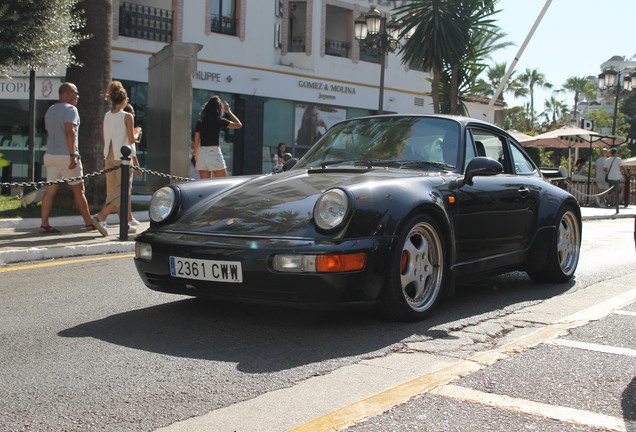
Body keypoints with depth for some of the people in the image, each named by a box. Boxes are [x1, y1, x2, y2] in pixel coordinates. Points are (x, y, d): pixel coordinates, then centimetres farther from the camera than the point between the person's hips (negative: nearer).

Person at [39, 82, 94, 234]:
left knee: (50, 190, 3)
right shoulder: (70, 109, -9)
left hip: (50, 154, 7)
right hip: (66, 155, -7)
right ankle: (89, 223, 11)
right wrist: (73, 155, -25)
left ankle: (44, 224, -3)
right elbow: (70, 132, -21)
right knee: (78, 190, 3)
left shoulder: (50, 110, 17)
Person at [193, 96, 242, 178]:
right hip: (215, 154, -4)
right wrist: (228, 111, 17)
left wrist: (197, 159, 19)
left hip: (202, 155, 4)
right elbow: (239, 125, 9)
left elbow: (196, 143, 9)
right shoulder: (220, 121, -4)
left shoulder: (199, 122, 7)